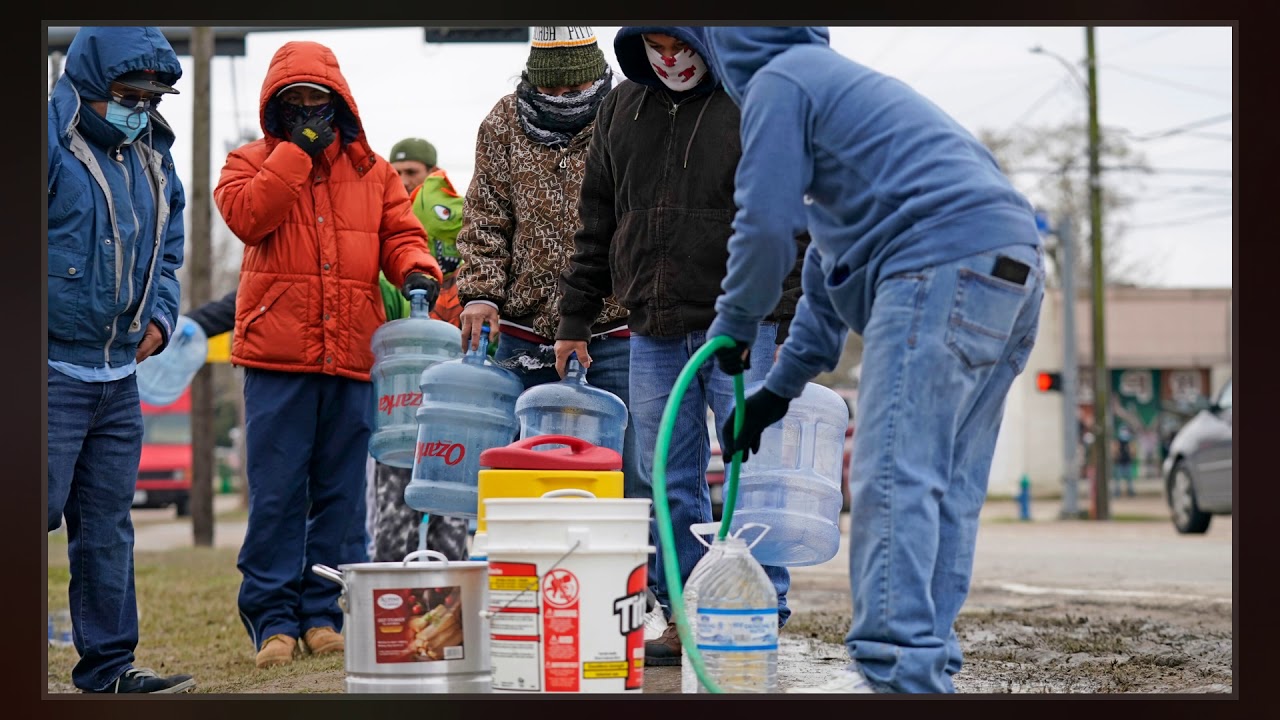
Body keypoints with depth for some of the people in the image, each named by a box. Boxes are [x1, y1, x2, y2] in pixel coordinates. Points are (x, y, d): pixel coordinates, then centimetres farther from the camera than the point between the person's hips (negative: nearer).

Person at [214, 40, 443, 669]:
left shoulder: (372, 172, 15)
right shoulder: (252, 162, 8)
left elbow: (399, 234, 12)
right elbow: (245, 215, -11)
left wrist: (415, 270, -10)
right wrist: (297, 151, -10)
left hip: (352, 358, 3)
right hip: (277, 358, -3)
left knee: (341, 493, 6)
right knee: (276, 494, -3)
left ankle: (324, 615, 14)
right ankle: (273, 619, 2)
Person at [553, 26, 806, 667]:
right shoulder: (621, 108, 12)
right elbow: (597, 222, 18)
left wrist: (790, 331, -13)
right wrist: (575, 319, 14)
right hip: (654, 334, 5)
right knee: (669, 484, 7)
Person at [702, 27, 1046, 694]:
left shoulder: (778, 80, 5)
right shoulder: (839, 79, 35)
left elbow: (766, 221, -5)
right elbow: (828, 274, 36)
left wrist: (732, 325, 12)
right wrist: (779, 389, 36)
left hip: (945, 263, -10)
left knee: (894, 476, -13)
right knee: (948, 488, 9)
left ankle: (893, 672, -18)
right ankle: (927, 666, 10)